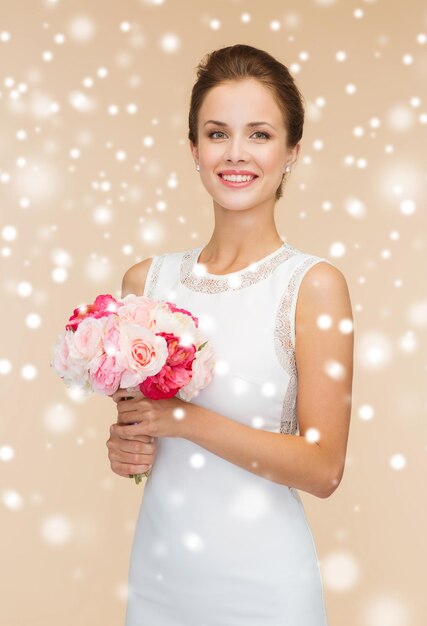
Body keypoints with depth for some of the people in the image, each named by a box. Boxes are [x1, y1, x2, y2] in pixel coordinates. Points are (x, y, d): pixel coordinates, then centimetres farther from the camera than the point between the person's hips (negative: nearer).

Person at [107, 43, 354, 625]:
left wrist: (183, 419, -19)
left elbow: (323, 468, -15)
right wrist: (126, 448, -6)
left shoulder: (313, 284, -13)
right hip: (157, 574, 4)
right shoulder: (145, 280, 0)